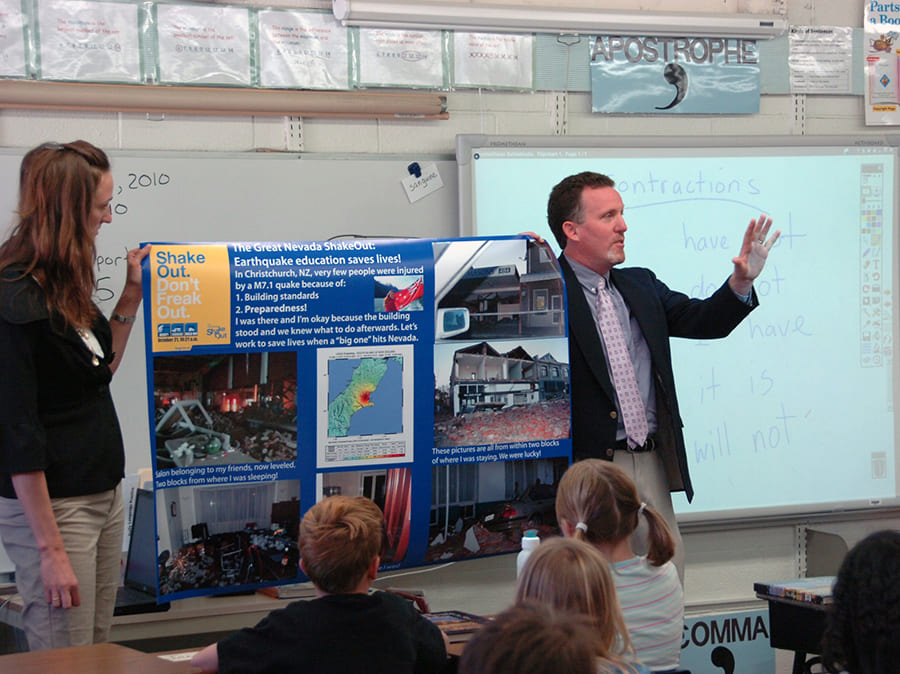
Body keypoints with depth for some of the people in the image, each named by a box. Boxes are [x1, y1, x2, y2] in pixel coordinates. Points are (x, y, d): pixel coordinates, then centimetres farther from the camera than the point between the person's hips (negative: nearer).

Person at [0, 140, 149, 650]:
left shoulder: (65, 288, 10)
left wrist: (133, 296, 13)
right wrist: (50, 549, -19)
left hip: (105, 494, 9)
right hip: (51, 507, -9)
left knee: (99, 653, 12)